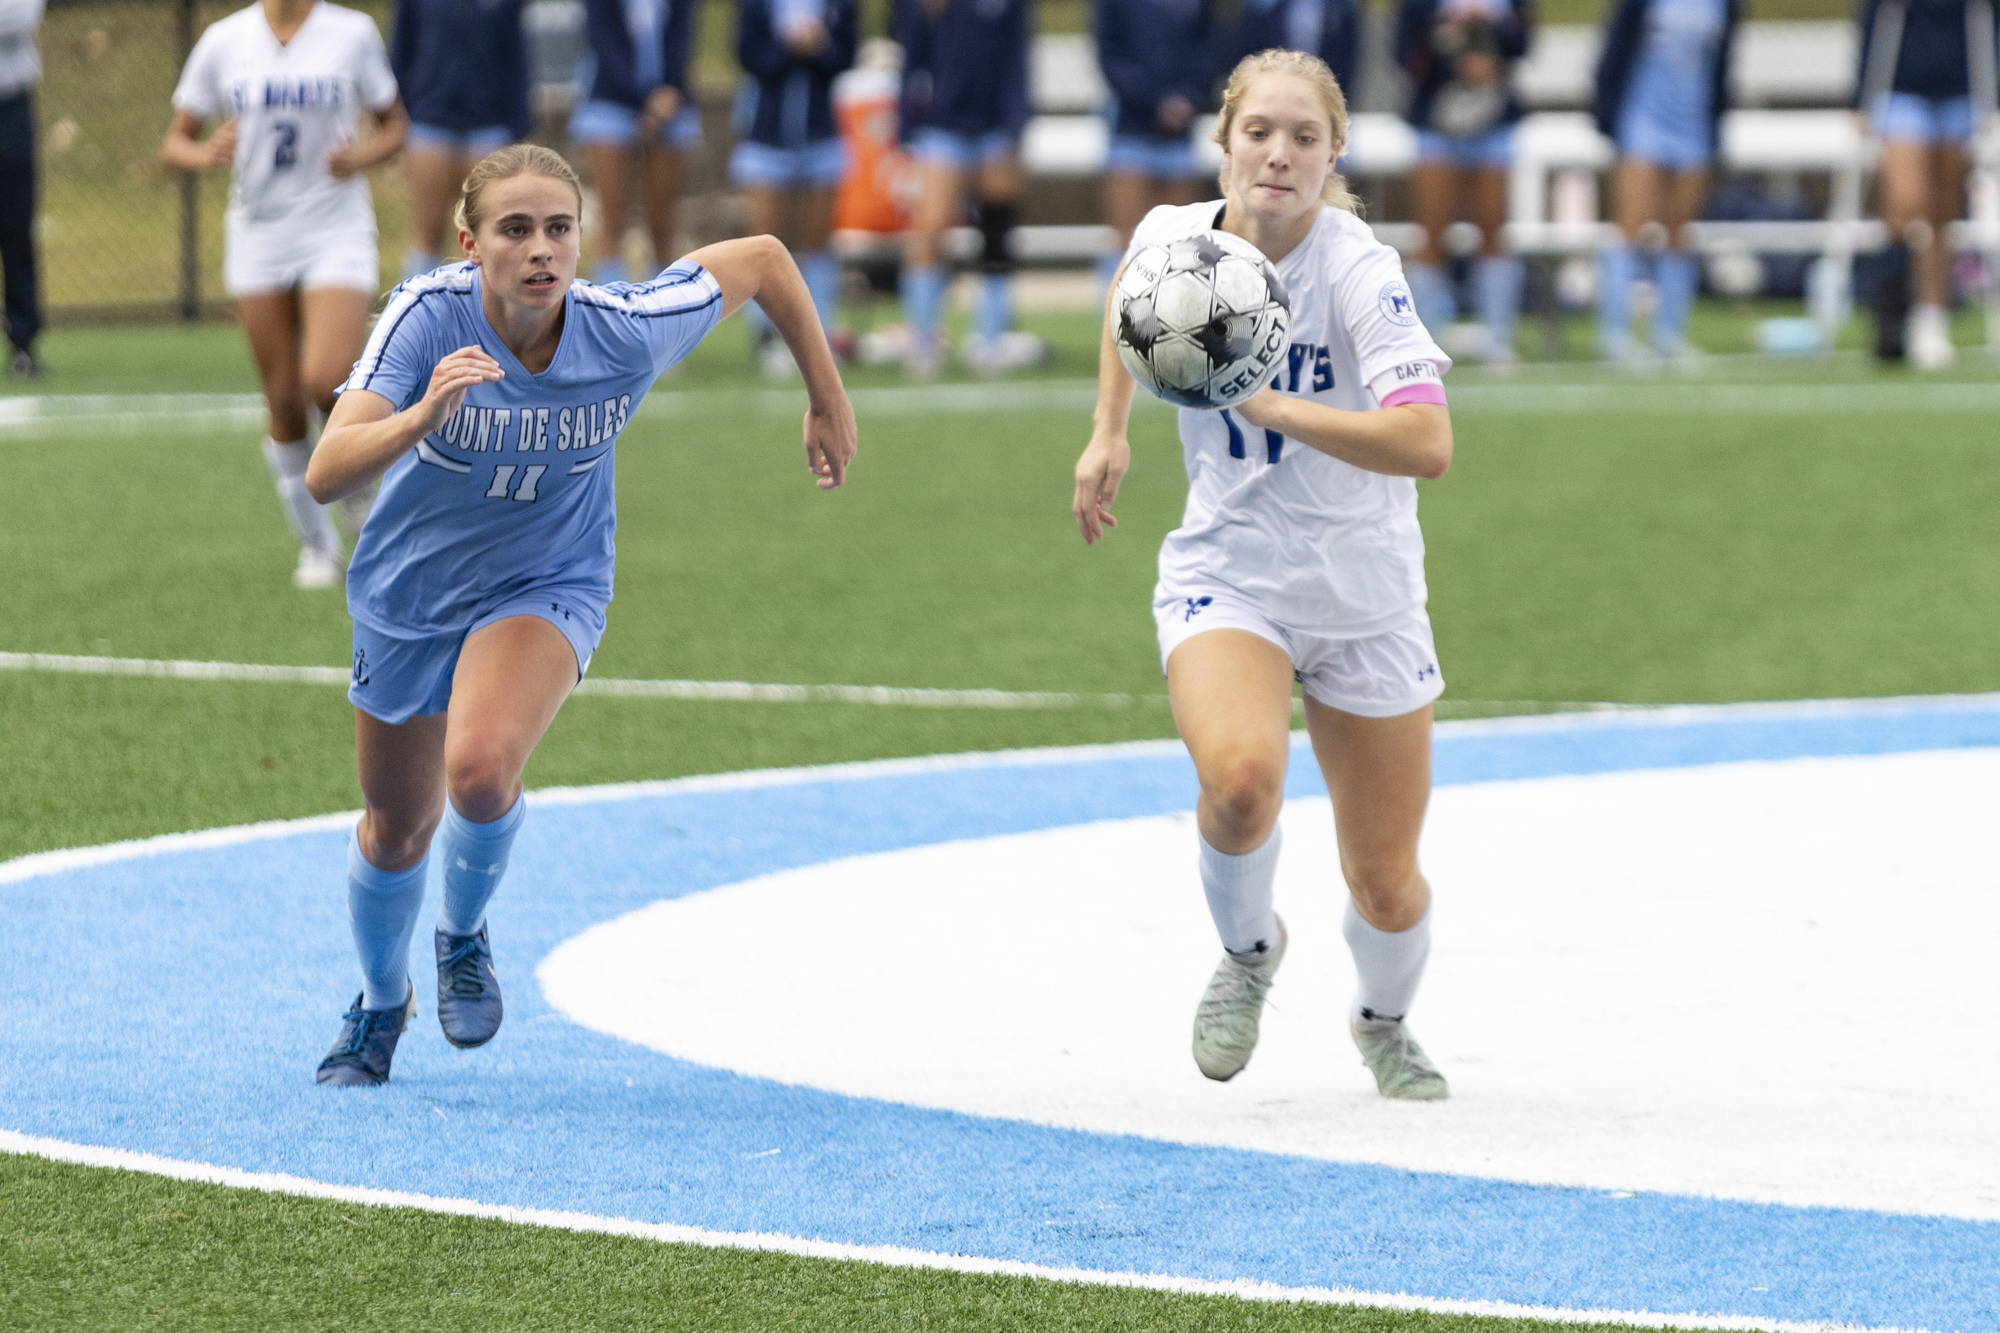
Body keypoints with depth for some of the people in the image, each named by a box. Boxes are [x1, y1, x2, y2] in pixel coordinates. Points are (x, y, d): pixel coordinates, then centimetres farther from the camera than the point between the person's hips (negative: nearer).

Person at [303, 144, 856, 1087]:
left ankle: (464, 938, 4)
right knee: (397, 828, 17)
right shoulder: (427, 318, -30)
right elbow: (326, 476, -39)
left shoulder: (628, 330, -27)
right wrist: (420, 418, -57)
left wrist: (829, 403, 2)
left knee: (481, 769, -29)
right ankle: (382, 1003, 49)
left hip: (548, 585, -1)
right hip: (410, 590, 1)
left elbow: (762, 259, -8)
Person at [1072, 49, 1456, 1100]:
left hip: (1366, 598, -1)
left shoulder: (1358, 271, -22)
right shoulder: (1173, 236, -9)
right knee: (1241, 779, -31)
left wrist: (1265, 403, -36)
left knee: (1386, 886, 7)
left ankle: (1383, 1022, 43)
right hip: (1227, 573, 1)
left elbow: (1427, 444, -35)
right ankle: (1247, 952, 2)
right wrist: (1109, 432, 13)